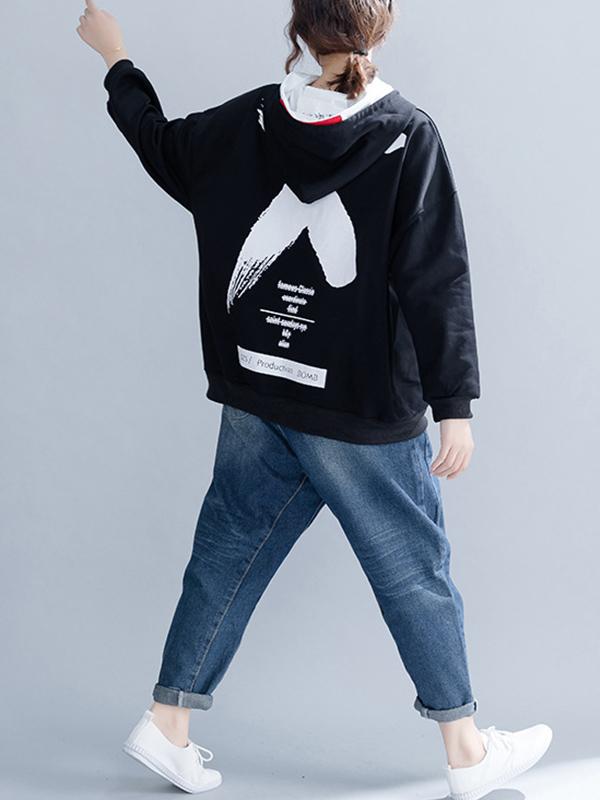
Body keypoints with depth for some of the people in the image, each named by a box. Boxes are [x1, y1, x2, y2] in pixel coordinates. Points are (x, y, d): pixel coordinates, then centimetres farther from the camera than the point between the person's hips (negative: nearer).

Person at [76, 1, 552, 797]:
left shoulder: (249, 122, -1)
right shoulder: (409, 135, -13)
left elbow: (162, 144, 18)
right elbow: (436, 281, -15)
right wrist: (455, 404, -11)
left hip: (258, 400, 4)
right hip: (365, 411, -4)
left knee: (228, 551, 16)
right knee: (415, 572, 9)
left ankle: (167, 724, 23)